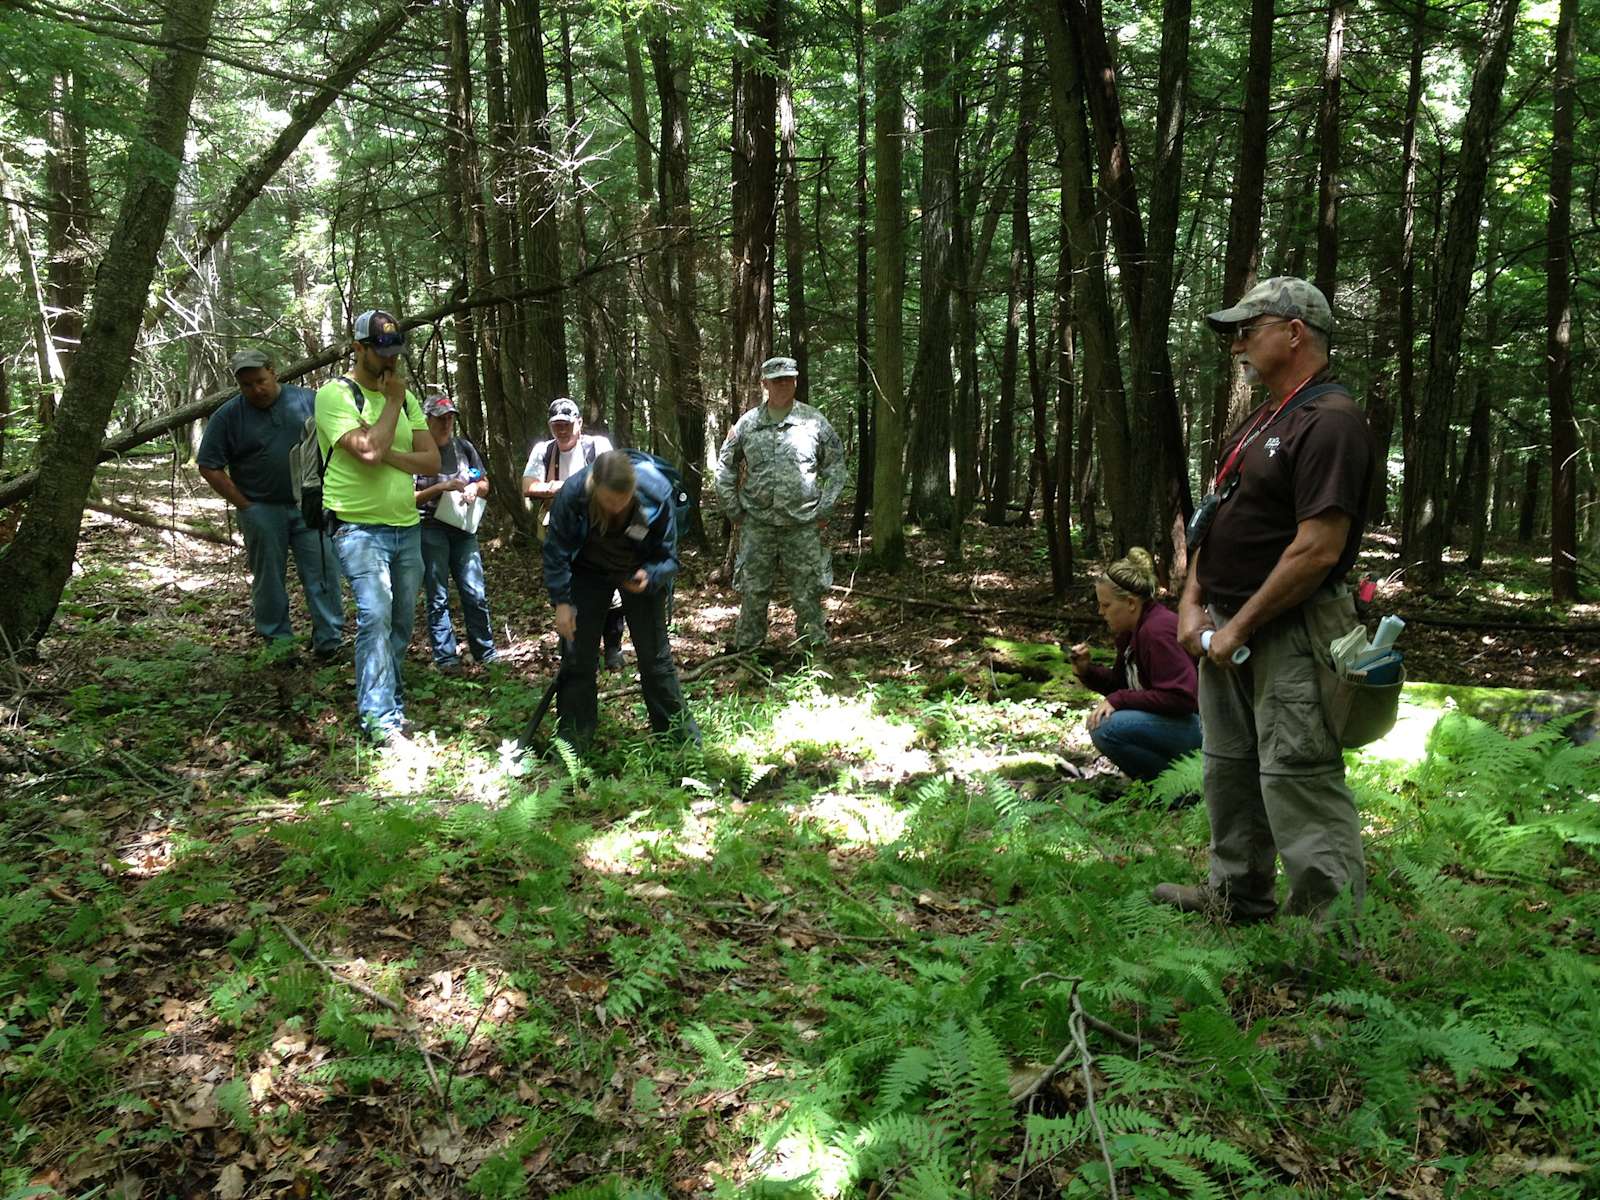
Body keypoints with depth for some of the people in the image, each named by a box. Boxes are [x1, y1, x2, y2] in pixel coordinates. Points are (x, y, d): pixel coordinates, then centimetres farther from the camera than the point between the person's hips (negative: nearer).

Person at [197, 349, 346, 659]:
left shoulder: (307, 401, 2)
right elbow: (210, 468, 0)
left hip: (310, 505, 0)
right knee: (268, 580, 8)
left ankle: (329, 642, 2)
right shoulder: (227, 417, -1)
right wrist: (244, 506, -5)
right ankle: (278, 643, 19)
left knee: (323, 572, -4)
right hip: (262, 512, 0)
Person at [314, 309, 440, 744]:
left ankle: (391, 705, 21)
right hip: (359, 528, -6)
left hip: (407, 527, 7)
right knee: (376, 615, -18)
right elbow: (368, 448, -22)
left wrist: (388, 455, -12)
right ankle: (381, 719, -16)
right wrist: (393, 401, -9)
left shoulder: (406, 398, 13)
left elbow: (432, 461, 6)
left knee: (401, 622, 9)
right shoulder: (335, 394, -7)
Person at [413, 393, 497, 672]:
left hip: (463, 529, 3)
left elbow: (485, 485, 17)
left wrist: (474, 488, -5)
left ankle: (485, 653, 12)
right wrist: (443, 487, -16)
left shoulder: (464, 447, 9)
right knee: (438, 597, 1)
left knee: (475, 594, 1)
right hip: (430, 531, -3)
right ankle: (445, 656, 8)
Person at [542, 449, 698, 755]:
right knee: (577, 658, 0)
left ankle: (680, 735, 18)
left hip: (640, 572, 0)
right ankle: (571, 745, 13)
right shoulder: (573, 492, -32)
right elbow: (556, 551, -16)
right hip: (588, 571, 0)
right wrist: (562, 602, -18)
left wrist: (649, 576, -39)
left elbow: (668, 556, -19)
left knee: (655, 655, 3)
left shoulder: (657, 493, -32)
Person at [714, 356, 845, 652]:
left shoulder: (814, 422, 1)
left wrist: (825, 508, 1)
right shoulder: (747, 423, 4)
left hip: (803, 526, -1)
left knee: (807, 594, 5)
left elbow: (836, 465, 6)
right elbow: (725, 467, 12)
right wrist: (734, 510, 7)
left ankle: (815, 647, 17)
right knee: (753, 593, 9)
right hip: (756, 526, 1)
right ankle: (745, 650, 22)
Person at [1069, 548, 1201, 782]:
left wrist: (1118, 699, -23)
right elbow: (1122, 683, 17)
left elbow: (1179, 698, -25)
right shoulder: (1130, 631, 9)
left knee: (1106, 729, -24)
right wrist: (1087, 670, 0)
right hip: (1166, 719, 10)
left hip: (1195, 723, -10)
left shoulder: (1158, 630, -21)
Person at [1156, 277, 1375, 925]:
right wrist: (1193, 603, 4)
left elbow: (1317, 550, -24)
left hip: (1289, 635, -10)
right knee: (1229, 768, 20)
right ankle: (1239, 893, 36)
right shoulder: (1261, 420, 15)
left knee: (1298, 782, -7)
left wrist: (1238, 628, -19)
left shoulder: (1329, 422, -17)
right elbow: (1214, 516, 17)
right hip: (1226, 628, 10)